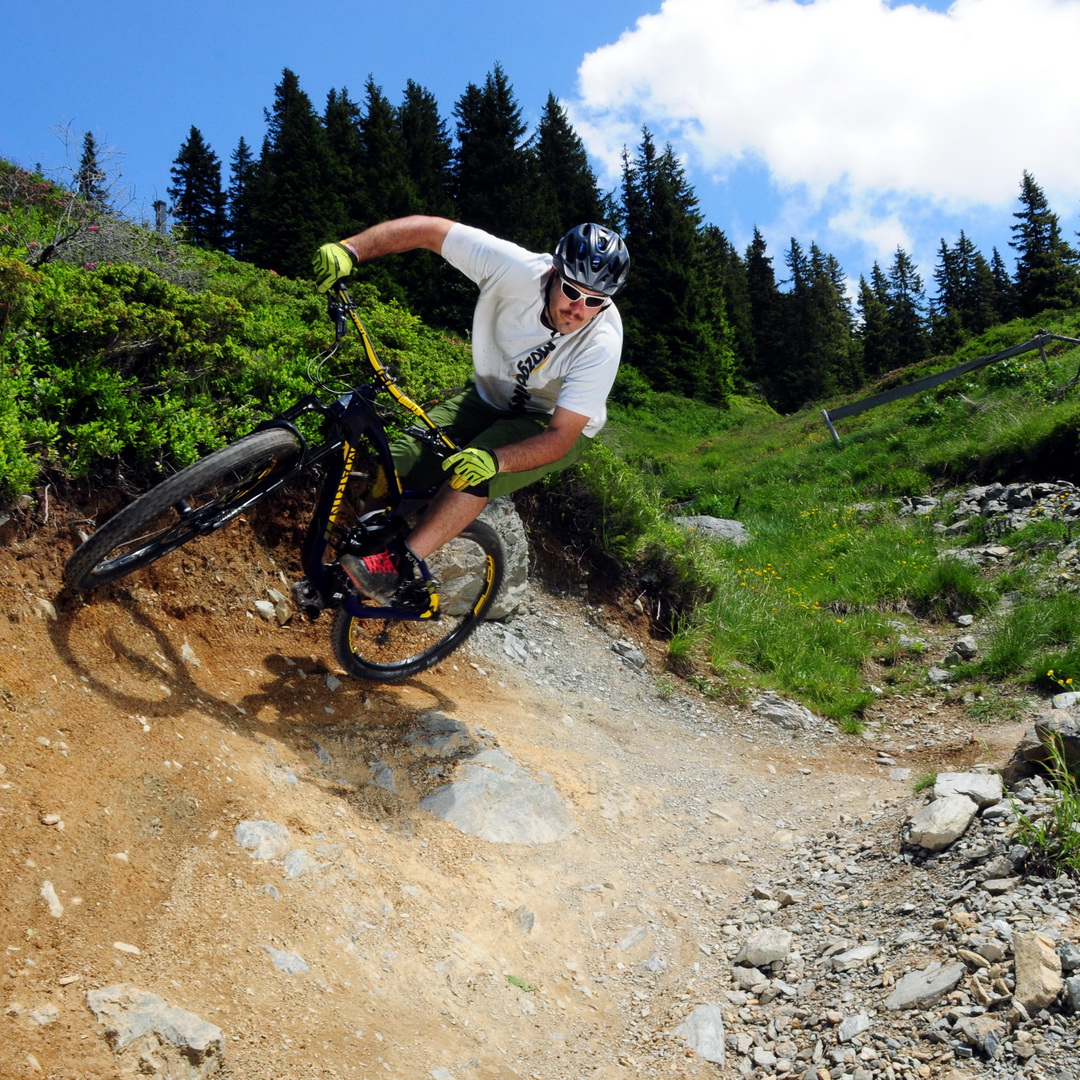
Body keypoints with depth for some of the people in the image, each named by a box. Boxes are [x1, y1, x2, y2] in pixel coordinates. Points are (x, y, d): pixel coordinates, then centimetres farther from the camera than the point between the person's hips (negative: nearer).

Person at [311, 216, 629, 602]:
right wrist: (349, 250, -34)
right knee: (397, 464, -13)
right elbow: (429, 229, -22)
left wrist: (494, 459, -50)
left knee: (475, 471, -34)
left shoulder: (601, 344, -32)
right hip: (489, 398, 4)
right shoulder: (515, 268, -27)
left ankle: (397, 566, -28)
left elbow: (561, 436, -32)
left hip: (555, 425, -3)